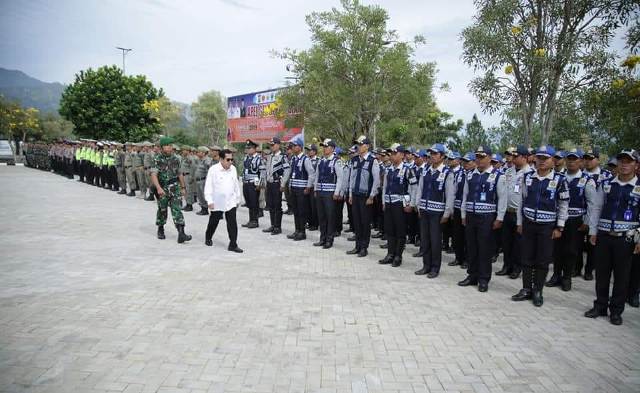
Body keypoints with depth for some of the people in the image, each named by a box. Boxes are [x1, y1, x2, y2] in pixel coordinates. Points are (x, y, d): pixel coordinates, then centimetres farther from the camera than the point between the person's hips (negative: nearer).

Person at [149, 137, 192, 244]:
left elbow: (180, 174, 15)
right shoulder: (157, 159, -7)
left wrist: (183, 187, 15)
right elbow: (153, 175, -18)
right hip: (162, 189, -1)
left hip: (175, 188, 2)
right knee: (162, 210, 12)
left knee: (177, 210, -9)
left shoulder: (176, 158, 5)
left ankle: (181, 234, -16)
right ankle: (160, 230, 35)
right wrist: (158, 188, -32)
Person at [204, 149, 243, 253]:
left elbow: (236, 185, 13)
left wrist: (238, 199, 15)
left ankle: (233, 244, -1)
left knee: (232, 223, -5)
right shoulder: (213, 169, -10)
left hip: (231, 202, 3)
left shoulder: (233, 169, 4)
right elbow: (208, 186, -10)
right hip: (217, 203, -3)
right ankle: (208, 238, 38)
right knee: (213, 222, 14)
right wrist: (209, 201, -14)